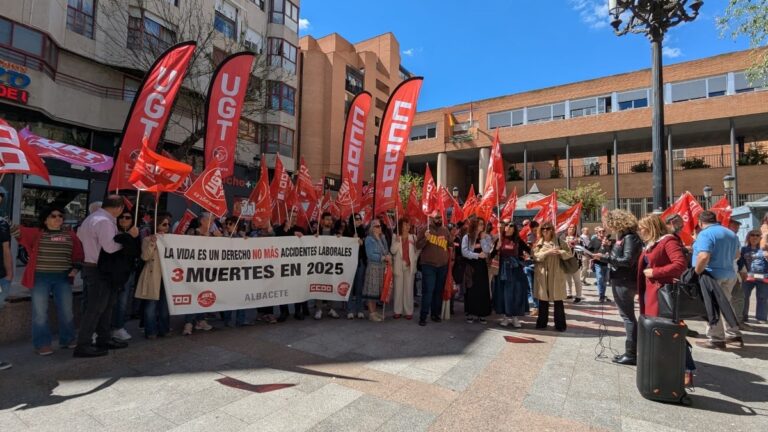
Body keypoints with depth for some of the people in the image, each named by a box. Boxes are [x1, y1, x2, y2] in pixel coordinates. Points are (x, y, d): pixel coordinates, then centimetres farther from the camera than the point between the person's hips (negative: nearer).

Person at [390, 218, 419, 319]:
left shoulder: (413, 237, 5)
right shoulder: (395, 237, 4)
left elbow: (417, 250, 7)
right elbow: (392, 250, -7)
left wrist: (414, 260, -3)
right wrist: (397, 241, -17)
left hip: (410, 266, 0)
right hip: (398, 266, 0)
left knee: (409, 289, 2)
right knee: (398, 288, 5)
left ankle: (409, 311, 7)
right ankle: (398, 311, 13)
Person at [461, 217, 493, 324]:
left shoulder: (487, 237, 6)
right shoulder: (467, 237, -2)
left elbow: (487, 251, -8)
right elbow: (464, 252, -10)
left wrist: (482, 239, -10)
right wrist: (478, 255, -12)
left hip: (482, 265, 2)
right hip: (471, 265, -2)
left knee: (482, 289, 2)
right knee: (471, 289, 1)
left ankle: (481, 314, 9)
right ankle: (471, 313, 9)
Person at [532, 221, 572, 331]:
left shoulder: (559, 242, 3)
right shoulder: (538, 243, 7)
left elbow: (570, 253, 0)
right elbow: (535, 256, -5)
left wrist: (560, 252, -18)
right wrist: (547, 252, -18)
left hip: (556, 275, -1)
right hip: (542, 274, 1)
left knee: (558, 300, 2)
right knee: (543, 299, 8)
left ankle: (560, 324, 12)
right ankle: (542, 322, 20)